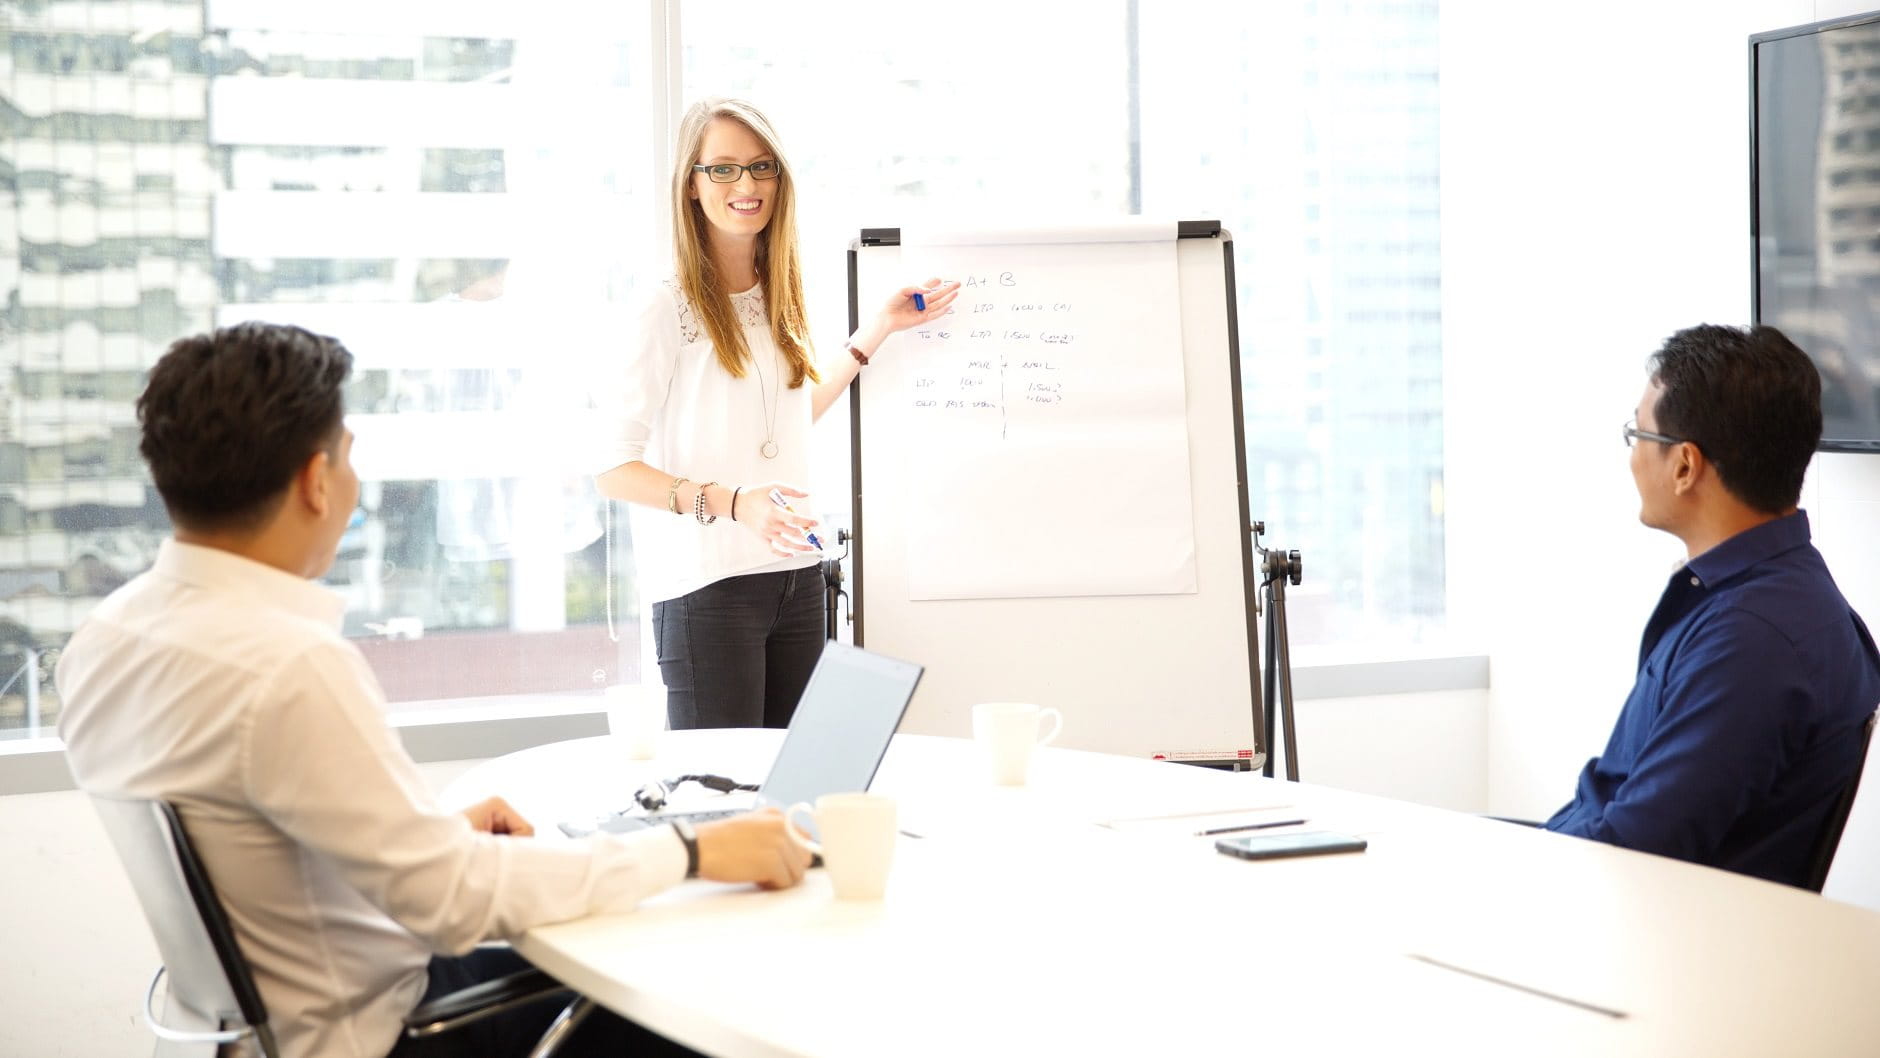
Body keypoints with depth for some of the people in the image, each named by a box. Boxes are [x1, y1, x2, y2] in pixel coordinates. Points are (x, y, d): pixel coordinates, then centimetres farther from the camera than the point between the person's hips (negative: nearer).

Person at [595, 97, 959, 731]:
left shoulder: (777, 300, 11)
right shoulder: (672, 309, -10)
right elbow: (613, 470, -13)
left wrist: (879, 328, 26)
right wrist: (731, 503, -25)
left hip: (796, 577, 7)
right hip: (708, 584, -6)